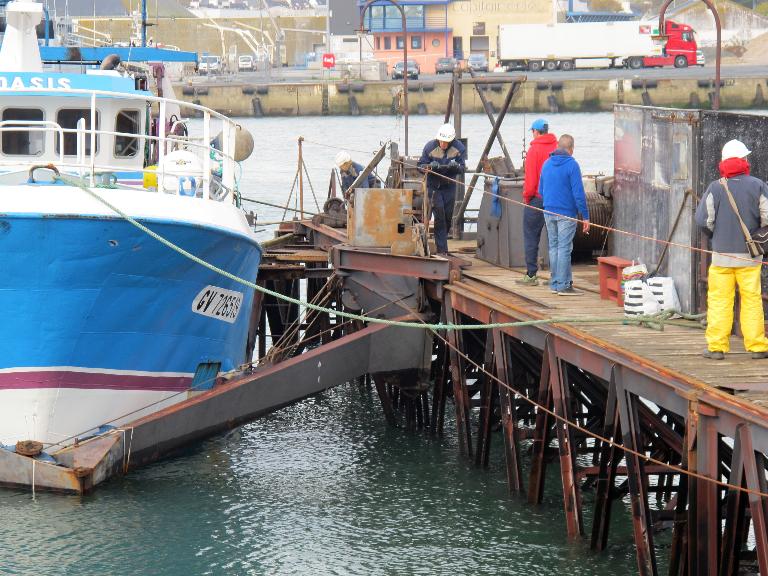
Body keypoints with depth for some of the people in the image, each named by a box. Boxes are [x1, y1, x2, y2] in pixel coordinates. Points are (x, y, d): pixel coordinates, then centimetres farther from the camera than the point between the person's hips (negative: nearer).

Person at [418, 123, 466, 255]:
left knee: (448, 217, 7)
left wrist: (455, 166, -33)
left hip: (449, 186, 2)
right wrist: (430, 166, -30)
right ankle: (442, 249, -8)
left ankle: (441, 241, 30)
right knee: (439, 217, -10)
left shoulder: (459, 148, -11)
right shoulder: (430, 147, -14)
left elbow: (462, 168, -10)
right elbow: (421, 165, -8)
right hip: (434, 186, -2)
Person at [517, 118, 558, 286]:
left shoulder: (534, 150, -11)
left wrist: (526, 196, 1)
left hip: (537, 198, -5)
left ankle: (531, 275, 1)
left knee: (531, 236, 3)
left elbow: (530, 178, -13)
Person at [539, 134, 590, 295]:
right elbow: (578, 193, -14)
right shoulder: (571, 165, -11)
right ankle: (563, 285, -4)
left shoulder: (546, 164, 10)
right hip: (567, 214, -6)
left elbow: (541, 190, 18)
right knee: (564, 248, -4)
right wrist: (585, 216, -11)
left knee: (553, 247, 12)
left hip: (549, 213, 6)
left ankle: (555, 283, 15)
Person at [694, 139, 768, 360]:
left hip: (722, 253, 0)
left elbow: (703, 219, -8)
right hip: (749, 254, 0)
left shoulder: (715, 188, -5)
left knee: (719, 300, 4)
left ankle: (716, 347, 3)